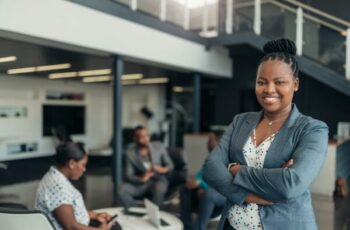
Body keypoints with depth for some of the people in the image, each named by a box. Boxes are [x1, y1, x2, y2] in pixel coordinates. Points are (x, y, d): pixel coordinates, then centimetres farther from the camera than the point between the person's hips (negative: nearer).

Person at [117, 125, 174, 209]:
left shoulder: (159, 147, -1)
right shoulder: (130, 152, -3)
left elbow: (170, 165, 4)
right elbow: (129, 175, -6)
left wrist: (163, 169, -20)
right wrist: (141, 179, -26)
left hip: (158, 180, -1)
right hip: (140, 183, 1)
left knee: (159, 189, -37)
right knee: (122, 190, -27)